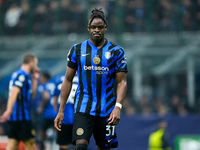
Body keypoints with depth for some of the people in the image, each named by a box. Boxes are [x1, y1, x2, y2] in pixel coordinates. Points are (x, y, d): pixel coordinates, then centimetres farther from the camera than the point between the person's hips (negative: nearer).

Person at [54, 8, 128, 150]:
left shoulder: (116, 52, 3)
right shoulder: (77, 50, 6)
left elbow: (122, 82, -1)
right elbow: (68, 80, 9)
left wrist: (118, 107, -16)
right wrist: (61, 111, 5)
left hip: (106, 110, 1)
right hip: (83, 108, 0)